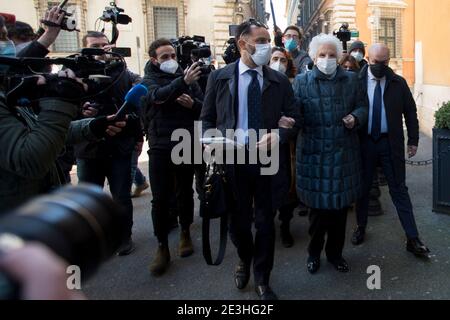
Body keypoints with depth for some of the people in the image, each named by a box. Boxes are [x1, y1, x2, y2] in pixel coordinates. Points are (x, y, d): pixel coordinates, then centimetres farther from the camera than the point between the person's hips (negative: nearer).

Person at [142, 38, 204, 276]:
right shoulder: (149, 80, 0)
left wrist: (193, 103, -16)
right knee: (160, 199, -1)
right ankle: (162, 247, 12)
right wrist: (182, 81, -40)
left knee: (185, 192, 14)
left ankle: (185, 233, 34)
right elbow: (159, 95, -23)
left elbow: (205, 107, 7)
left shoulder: (187, 77, 7)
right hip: (160, 147, -2)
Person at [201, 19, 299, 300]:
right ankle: (245, 261, 46)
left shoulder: (280, 80, 3)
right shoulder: (219, 77, 2)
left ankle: (262, 280, 30)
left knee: (265, 222, 9)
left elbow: (293, 118, 4)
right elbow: (207, 118, 6)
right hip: (232, 159, 0)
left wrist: (279, 135, -16)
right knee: (238, 221, 14)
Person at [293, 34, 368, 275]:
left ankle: (335, 252, 33)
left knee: (341, 205, 12)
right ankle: (314, 252, 30)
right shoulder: (302, 82, 0)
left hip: (344, 153, 3)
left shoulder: (351, 80, 8)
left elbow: (362, 106, 16)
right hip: (314, 154, -3)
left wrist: (356, 117, -5)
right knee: (317, 206, 7)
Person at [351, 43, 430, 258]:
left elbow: (410, 111, 7)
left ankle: (412, 239, 12)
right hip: (364, 143, 0)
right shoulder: (356, 82, -3)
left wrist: (413, 140, 5)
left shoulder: (398, 83, 2)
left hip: (391, 143, 0)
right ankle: (361, 227, 31)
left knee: (399, 190, 5)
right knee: (362, 188, 12)